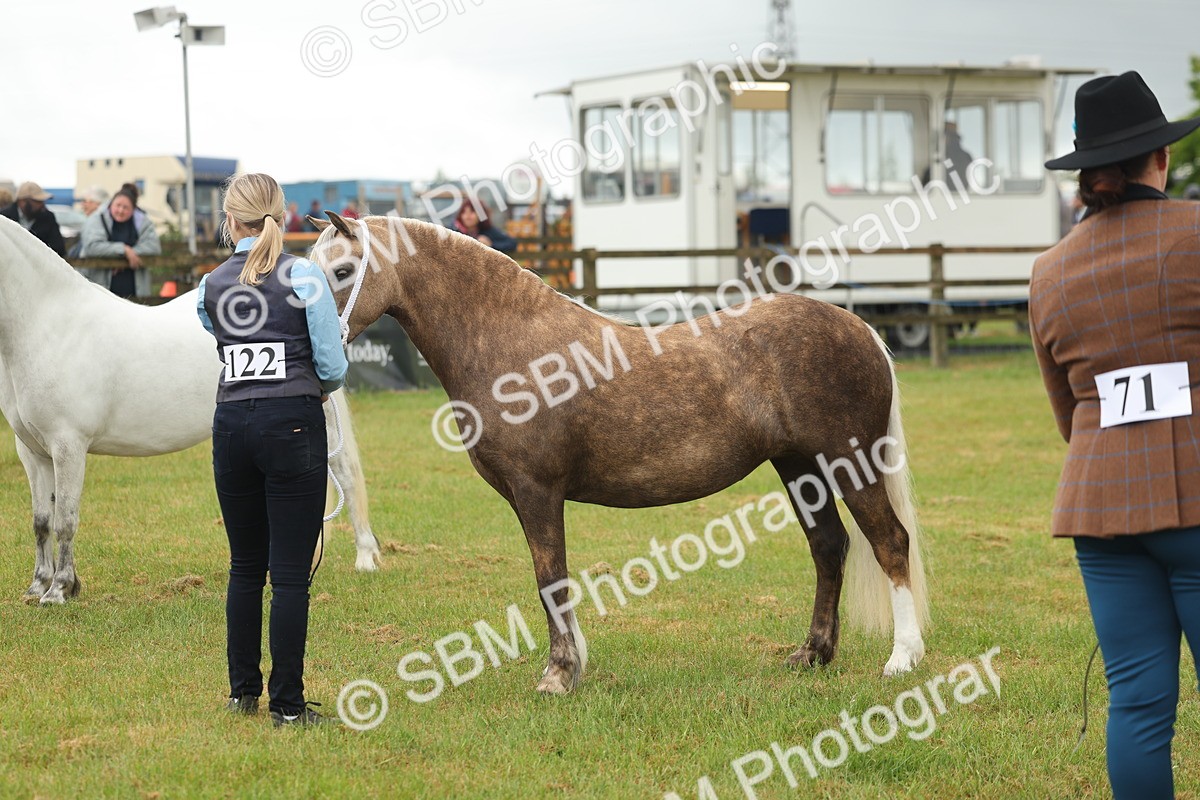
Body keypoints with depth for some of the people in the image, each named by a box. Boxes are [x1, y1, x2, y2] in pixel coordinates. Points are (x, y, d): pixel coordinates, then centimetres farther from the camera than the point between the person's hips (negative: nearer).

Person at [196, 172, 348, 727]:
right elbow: (333, 367, -3)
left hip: (231, 426, 4)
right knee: (290, 572, -2)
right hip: (293, 424, -4)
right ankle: (287, 705, -2)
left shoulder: (211, 287, 6)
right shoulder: (305, 277, -5)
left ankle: (243, 691, 23)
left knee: (245, 567, 16)